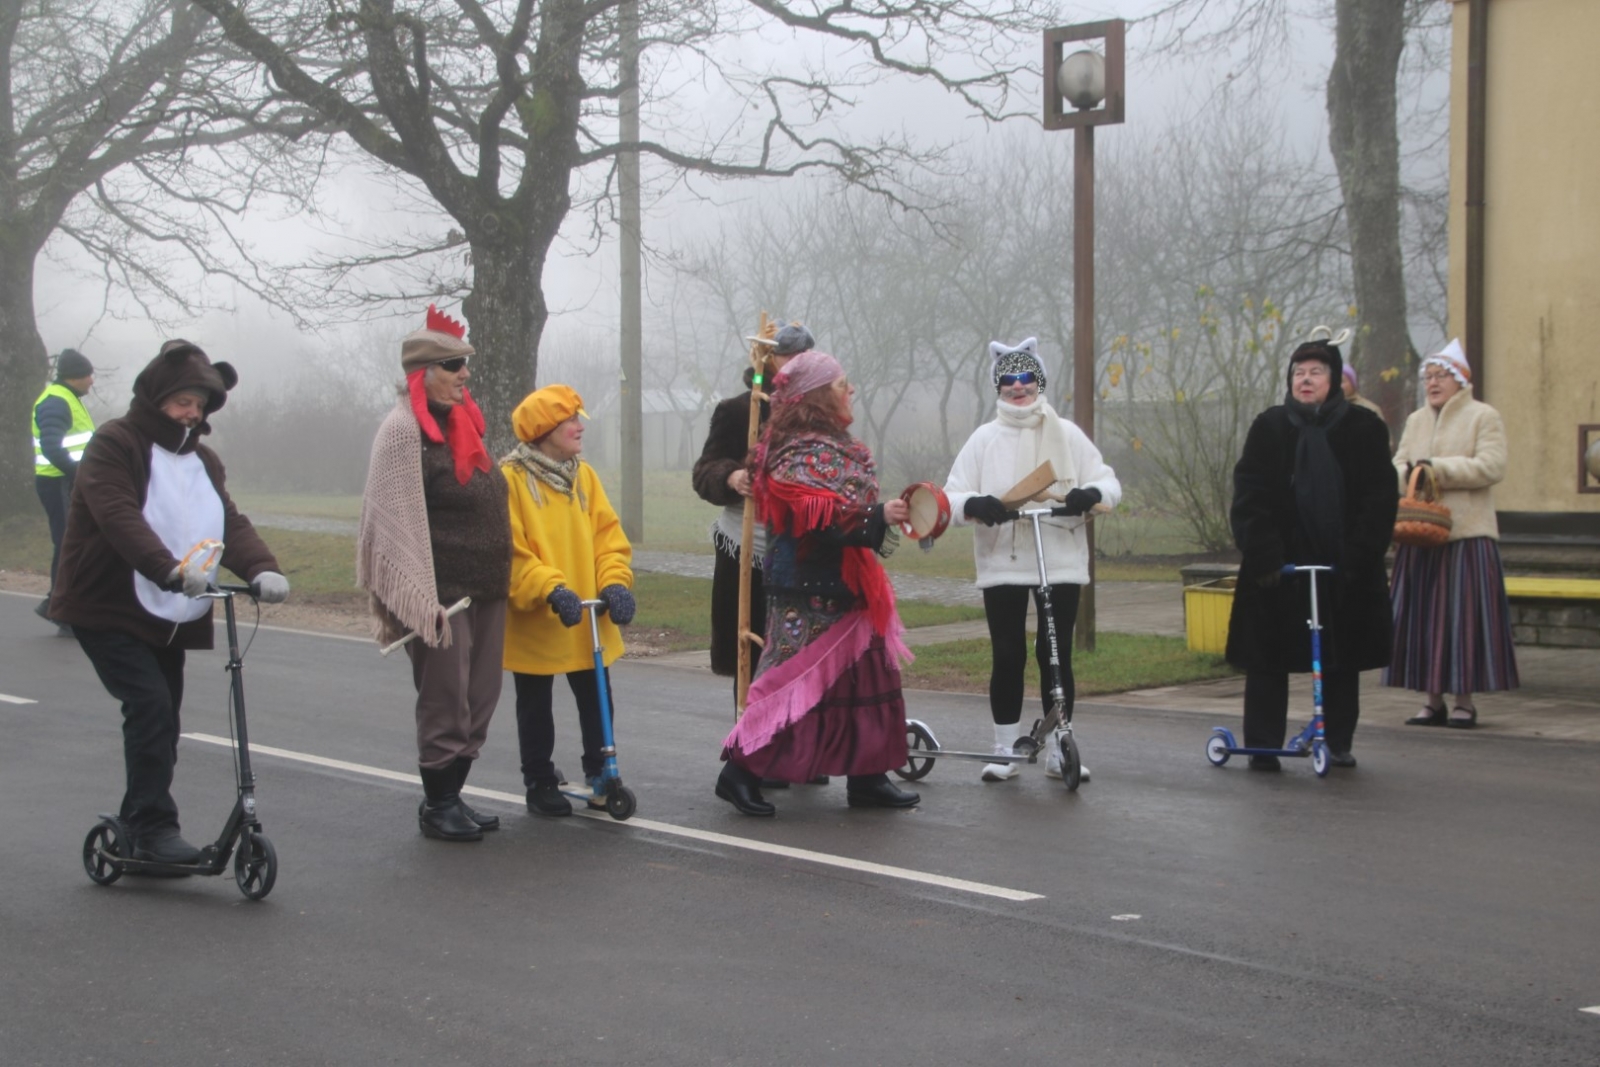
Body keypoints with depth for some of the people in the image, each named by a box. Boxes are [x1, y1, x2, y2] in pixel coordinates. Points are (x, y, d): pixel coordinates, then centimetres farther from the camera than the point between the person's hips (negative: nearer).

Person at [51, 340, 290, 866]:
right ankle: (154, 827, -16)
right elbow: (119, 517, -25)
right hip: (108, 610, -7)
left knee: (162, 718, 9)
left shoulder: (201, 459, 13)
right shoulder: (114, 443, -9)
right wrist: (171, 570, -40)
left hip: (170, 617, 7)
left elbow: (231, 522, 0)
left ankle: (140, 825, 21)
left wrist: (262, 569, -21)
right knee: (150, 705, -19)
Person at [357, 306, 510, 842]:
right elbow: (400, 521, -16)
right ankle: (437, 806, 10)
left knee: (479, 700, 11)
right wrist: (423, 598, -20)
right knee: (445, 703, -2)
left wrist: (501, 580, 19)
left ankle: (452, 796, 22)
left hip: (486, 590, 8)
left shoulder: (463, 425, 15)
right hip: (445, 592, -8)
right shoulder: (404, 430, -12)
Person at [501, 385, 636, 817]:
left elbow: (607, 534, 4)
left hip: (587, 620, 5)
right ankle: (540, 784, 21)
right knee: (535, 707, 9)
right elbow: (509, 550, -17)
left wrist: (614, 582, -12)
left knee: (597, 699, 8)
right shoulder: (510, 478, -12)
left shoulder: (583, 475, 6)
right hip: (534, 622, -5)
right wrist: (550, 591, -27)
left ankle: (600, 774, 24)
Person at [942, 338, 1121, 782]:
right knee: (1007, 655, 1)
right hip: (1002, 563, 0)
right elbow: (951, 496, 2)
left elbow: (1110, 483, 4)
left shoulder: (1066, 434, 6)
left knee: (1056, 654, 2)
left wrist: (1090, 494, -19)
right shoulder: (985, 438, 6)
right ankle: (1005, 751, 11)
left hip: (1061, 560, 0)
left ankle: (1057, 750, 13)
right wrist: (974, 504, -21)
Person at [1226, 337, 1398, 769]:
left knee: (1342, 659, 8)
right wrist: (1263, 555, -14)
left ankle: (1338, 742, 21)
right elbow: (1249, 498, -3)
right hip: (1278, 567, 0)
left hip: (1344, 569, 1)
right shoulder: (1269, 427, 2)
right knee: (1267, 659, 1)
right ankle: (1262, 747, 8)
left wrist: (1358, 555, -12)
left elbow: (1380, 499, -1)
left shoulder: (1363, 428, 2)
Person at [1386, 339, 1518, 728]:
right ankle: (1433, 699, 10)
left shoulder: (1484, 417, 0)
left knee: (1464, 615, -5)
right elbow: (1398, 463, 13)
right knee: (1422, 616, 3)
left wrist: (1438, 468, -16)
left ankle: (1464, 700, 2)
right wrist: (1407, 473, -11)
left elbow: (1490, 466, -11)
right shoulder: (1416, 420, 18)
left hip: (1466, 533, -5)